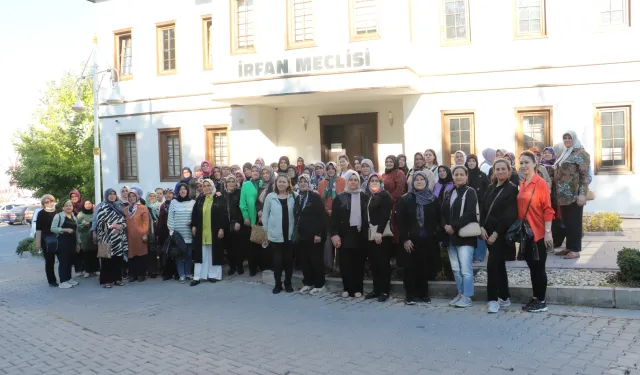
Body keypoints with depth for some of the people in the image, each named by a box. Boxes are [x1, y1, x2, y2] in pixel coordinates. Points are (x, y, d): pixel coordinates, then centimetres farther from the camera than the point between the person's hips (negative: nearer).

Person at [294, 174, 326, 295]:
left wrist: (318, 233, -20)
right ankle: (308, 283, 21)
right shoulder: (298, 198, 12)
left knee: (316, 259, -1)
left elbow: (321, 216, -15)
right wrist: (296, 231, 9)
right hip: (302, 234, 6)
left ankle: (319, 285, 9)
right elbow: (295, 216, 15)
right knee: (303, 259, 9)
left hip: (314, 234, -6)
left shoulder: (315, 197, -9)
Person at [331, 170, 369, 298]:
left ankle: (357, 289, 13)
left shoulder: (365, 197, 7)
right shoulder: (340, 198, 4)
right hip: (345, 235, -1)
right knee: (345, 263, 1)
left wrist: (368, 233, -1)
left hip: (360, 235, 1)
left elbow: (369, 215, 6)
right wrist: (334, 234, -10)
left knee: (359, 263, 4)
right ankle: (347, 288, 11)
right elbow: (334, 218, 0)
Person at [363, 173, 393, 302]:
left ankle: (385, 291, 2)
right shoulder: (368, 196, 17)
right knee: (373, 263, 9)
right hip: (370, 234, 7)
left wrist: (379, 232, -24)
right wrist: (366, 231, 8)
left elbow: (385, 215, -16)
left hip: (382, 234, -7)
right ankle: (376, 289, 17)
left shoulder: (385, 195, -5)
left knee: (383, 262, -4)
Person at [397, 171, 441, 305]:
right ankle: (410, 295, 8)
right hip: (411, 239, -1)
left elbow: (438, 220, 6)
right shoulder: (405, 199, 1)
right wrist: (405, 239, -11)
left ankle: (424, 294, 17)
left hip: (428, 239, 1)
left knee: (425, 267, 5)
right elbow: (401, 221, -3)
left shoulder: (433, 199, 6)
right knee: (410, 268, 0)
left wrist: (437, 237, -2)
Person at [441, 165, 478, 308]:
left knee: (465, 269, -9)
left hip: (465, 236, -7)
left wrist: (454, 226, -18)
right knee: (456, 269, 11)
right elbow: (443, 212, 13)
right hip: (451, 236, 7)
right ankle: (460, 294, 22)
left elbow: (470, 214, -15)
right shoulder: (449, 193, 16)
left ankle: (467, 297, -1)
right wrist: (445, 226, -7)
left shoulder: (470, 192, -3)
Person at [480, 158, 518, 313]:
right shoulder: (491, 188, 12)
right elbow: (483, 208, 10)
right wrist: (482, 227, -4)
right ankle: (504, 297, 23)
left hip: (502, 233, -7)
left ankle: (493, 299, -5)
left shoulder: (512, 189, -8)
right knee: (499, 265, 13)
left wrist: (496, 233, -16)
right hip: (489, 232, 7)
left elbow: (509, 215, -14)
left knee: (492, 265, -12)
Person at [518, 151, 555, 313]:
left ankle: (542, 302, 11)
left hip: (538, 233, -7)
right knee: (531, 266, 14)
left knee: (539, 267, 1)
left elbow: (547, 209, -14)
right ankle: (535, 299, 23)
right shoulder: (522, 184, 10)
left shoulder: (541, 183, -12)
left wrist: (548, 232, -16)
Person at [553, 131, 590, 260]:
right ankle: (569, 247, 20)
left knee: (574, 222, -3)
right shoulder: (564, 154, 19)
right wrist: (557, 192, 17)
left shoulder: (581, 153, -7)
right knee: (566, 222, 12)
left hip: (574, 195, -8)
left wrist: (582, 194, -21)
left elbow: (585, 175, -13)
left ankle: (575, 250, 1)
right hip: (563, 195, 8)